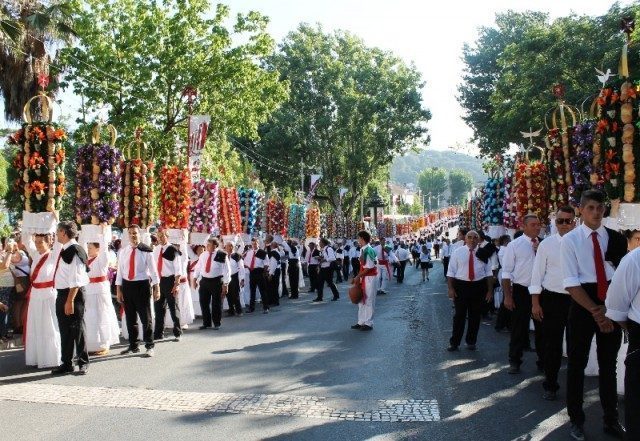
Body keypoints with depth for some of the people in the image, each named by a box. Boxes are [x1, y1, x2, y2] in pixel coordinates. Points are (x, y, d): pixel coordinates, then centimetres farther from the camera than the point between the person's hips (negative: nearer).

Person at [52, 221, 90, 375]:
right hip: (61, 293, 9)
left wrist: (70, 300, -23)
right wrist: (64, 298, 17)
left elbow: (76, 279, -21)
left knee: (77, 328, 1)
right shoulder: (64, 250, 11)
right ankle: (66, 363, 24)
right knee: (64, 330, 14)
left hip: (73, 294, -9)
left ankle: (83, 363, 13)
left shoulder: (75, 251, -17)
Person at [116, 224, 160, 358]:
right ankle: (133, 346, 25)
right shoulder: (123, 251, 5)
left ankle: (149, 347, 11)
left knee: (145, 317, 1)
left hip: (142, 285, -4)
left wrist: (156, 289, -9)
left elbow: (153, 270, -6)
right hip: (127, 285, 5)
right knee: (130, 318, 13)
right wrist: (119, 290, 4)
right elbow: (120, 271, 7)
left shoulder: (146, 250, -8)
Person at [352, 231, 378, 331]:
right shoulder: (363, 250, 10)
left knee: (368, 301, -1)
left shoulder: (368, 250, -19)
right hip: (363, 278, 10)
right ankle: (361, 322, 22)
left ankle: (368, 323, 8)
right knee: (362, 300, 14)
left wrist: (358, 277, -16)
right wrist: (358, 277, 8)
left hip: (370, 278, -10)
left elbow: (368, 268, -21)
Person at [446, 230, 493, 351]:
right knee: (459, 315, 2)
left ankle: (471, 342, 25)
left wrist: (490, 290, 2)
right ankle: (454, 343, 12)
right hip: (461, 285, -2)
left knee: (475, 316, 10)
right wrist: (451, 288, -8)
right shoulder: (458, 252, 1)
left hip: (478, 286, 2)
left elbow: (489, 273, 6)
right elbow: (451, 272, -1)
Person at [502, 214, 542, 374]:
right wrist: (507, 296, -10)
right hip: (522, 291, -3)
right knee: (519, 327, 4)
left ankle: (543, 360, 27)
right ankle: (514, 361, 16)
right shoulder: (514, 245, -4)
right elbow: (507, 273, -5)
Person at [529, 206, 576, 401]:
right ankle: (550, 385, 20)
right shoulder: (547, 244, -1)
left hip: (576, 299, 1)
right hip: (552, 299, -1)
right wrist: (535, 303, -3)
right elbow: (537, 274, 0)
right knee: (551, 344, 5)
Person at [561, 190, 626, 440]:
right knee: (577, 363, 7)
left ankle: (611, 420, 31)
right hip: (582, 304, -3)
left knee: (609, 363, 15)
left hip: (611, 304, 3)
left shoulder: (616, 239, 1)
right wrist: (595, 311, -15)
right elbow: (571, 284, -11)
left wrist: (608, 309, -11)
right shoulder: (570, 240, -6)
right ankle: (576, 420, 23)